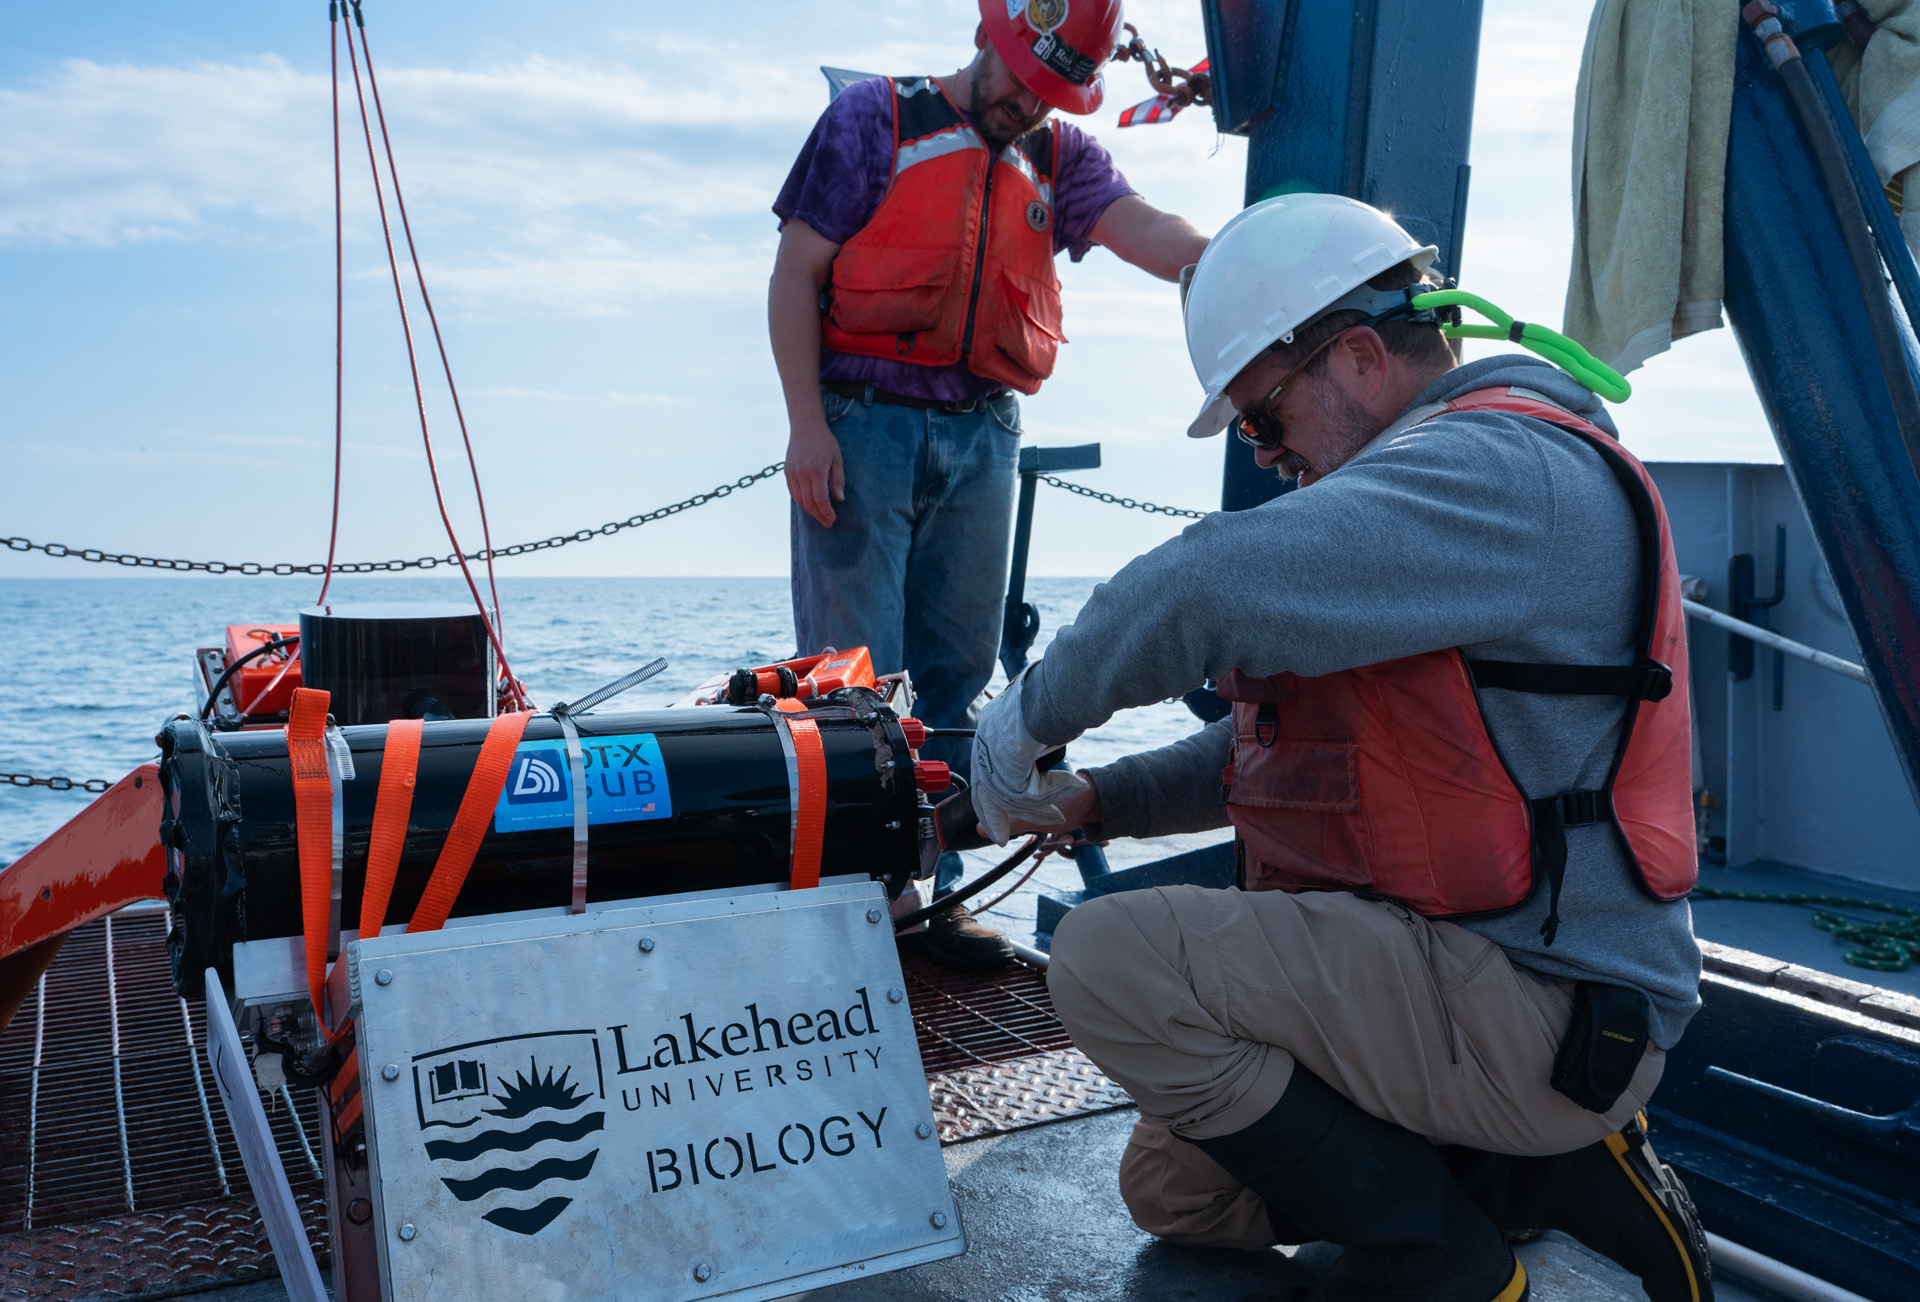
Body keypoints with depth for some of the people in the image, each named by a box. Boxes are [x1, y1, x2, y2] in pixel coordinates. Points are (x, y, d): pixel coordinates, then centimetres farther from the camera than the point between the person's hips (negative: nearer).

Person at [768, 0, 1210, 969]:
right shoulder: (874, 120, 3)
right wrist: (807, 424, -12)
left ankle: (930, 884, 17)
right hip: (863, 424, -4)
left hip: (982, 436, 4)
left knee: (956, 671, 7)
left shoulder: (1060, 156, 14)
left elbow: (1149, 233, -4)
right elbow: (796, 273, -1)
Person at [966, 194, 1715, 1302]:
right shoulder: (1435, 484, 17)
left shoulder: (1505, 465, -19)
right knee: (1173, 1187, 17)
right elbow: (1283, 739, 19)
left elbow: (1215, 590, -34)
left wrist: (1029, 715, -18)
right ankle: (1549, 1172, 13)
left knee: (1113, 960, -23)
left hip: (1539, 1011, -11)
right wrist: (1098, 802, 7)